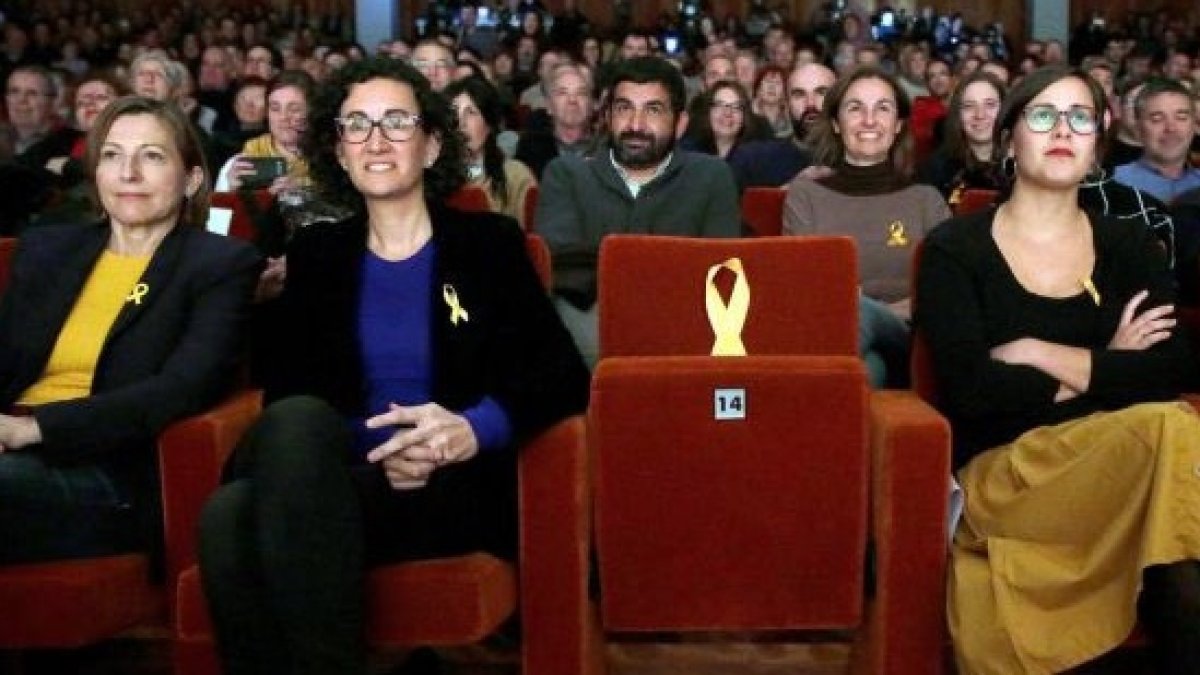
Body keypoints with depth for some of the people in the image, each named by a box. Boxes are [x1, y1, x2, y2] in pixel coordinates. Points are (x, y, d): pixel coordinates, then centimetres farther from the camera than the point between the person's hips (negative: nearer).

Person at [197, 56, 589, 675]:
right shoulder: (315, 253, 16)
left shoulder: (490, 242, 10)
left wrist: (474, 429, -19)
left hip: (457, 491, -2)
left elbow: (563, 377, 2)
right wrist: (376, 452, -15)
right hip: (344, 480, 2)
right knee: (229, 515, -33)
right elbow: (286, 394, 5)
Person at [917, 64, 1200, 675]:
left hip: (1124, 461, 4)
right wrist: (1107, 371, -3)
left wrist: (1037, 355, -8)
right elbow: (969, 390, -11)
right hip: (1005, 470, -3)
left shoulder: (1131, 245, 14)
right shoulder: (954, 249, 4)